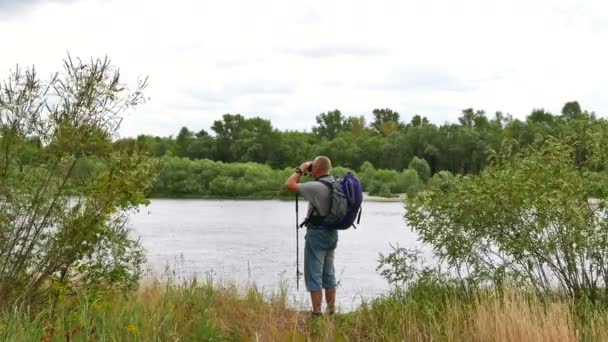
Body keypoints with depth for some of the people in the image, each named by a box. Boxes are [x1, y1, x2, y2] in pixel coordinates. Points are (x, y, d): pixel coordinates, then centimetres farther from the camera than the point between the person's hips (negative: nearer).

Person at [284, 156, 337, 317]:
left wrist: (300, 169, -6)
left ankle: (317, 313, -4)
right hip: (332, 233, 8)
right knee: (329, 275, 15)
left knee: (314, 276, -3)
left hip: (317, 233, -8)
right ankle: (331, 311, 19)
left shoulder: (316, 187, -20)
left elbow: (289, 185, -18)